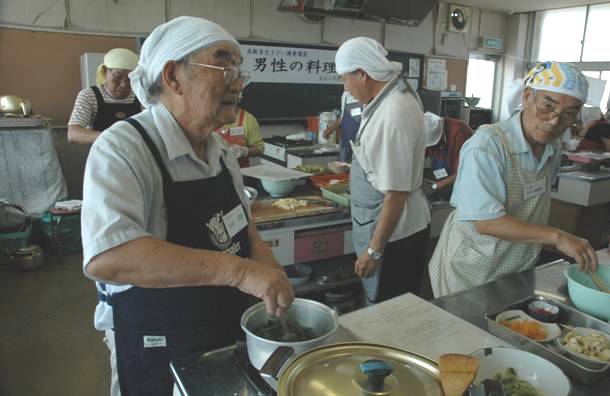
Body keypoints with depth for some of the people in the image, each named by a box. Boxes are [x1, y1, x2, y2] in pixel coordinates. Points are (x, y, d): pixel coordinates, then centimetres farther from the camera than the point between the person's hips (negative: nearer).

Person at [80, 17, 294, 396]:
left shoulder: (219, 149, 0)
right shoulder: (122, 149, -23)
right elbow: (106, 257, -37)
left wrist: (269, 272, -7)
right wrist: (238, 269, -39)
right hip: (160, 358, -7)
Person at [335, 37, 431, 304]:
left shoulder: (393, 115, -27)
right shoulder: (392, 97, 3)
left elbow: (396, 193, -26)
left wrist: (374, 250, -20)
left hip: (394, 232, -9)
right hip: (383, 224, 9)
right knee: (380, 306, 23)